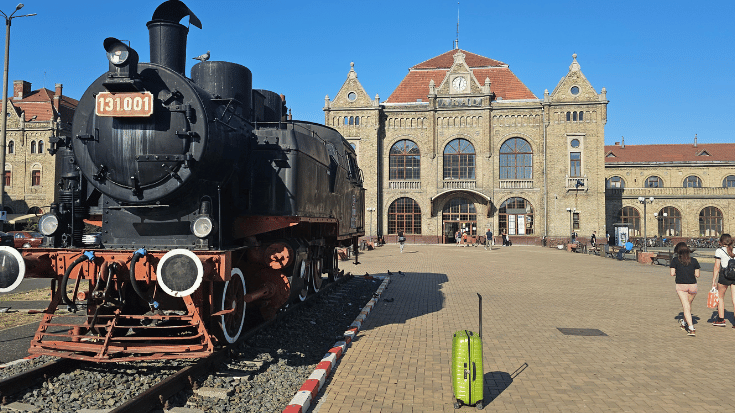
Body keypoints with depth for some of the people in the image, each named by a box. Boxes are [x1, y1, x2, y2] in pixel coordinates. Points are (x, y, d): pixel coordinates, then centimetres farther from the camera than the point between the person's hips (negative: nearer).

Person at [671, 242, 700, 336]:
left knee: (686, 306, -6)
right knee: (688, 305, 22)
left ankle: (691, 329, -17)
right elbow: (697, 275, 5)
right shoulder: (694, 260, 6)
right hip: (692, 285, 3)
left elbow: (672, 274, -5)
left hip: (681, 285, -3)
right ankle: (684, 323, 38)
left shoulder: (675, 260, -1)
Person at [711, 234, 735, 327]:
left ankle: (721, 319, 19)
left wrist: (713, 281, -2)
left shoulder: (719, 251, -2)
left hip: (724, 276, -3)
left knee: (720, 297, 15)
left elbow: (717, 267, -5)